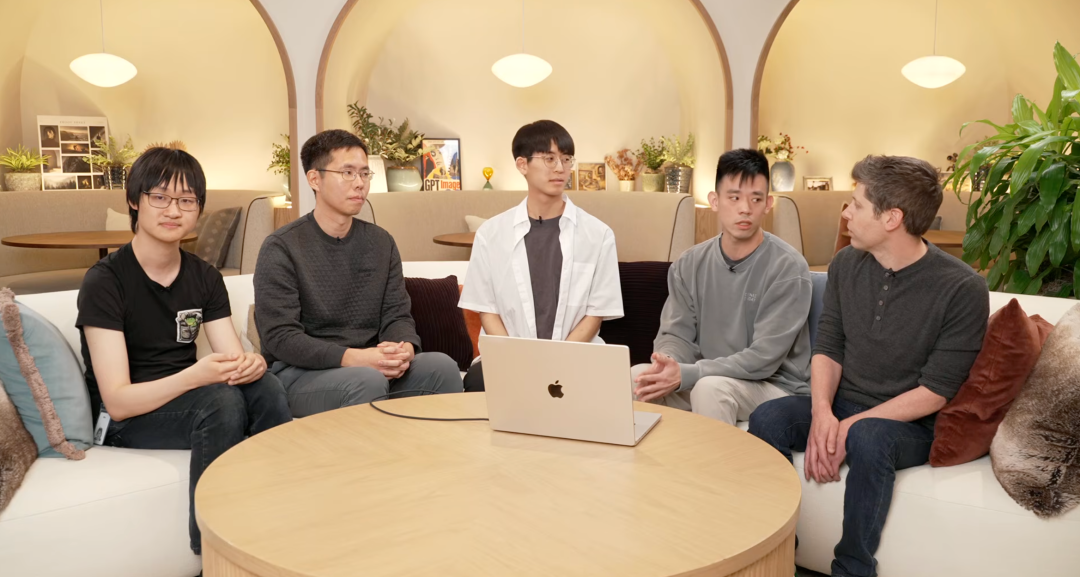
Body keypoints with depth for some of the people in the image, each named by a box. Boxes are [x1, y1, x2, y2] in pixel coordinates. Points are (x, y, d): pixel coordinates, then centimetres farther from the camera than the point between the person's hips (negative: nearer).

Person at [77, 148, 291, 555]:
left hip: (186, 399, 5)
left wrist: (251, 365, -29)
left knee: (263, 385, -25)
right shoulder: (104, 281, -14)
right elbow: (118, 401, -20)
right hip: (123, 418, -5)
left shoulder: (204, 277, 3)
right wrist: (195, 375, -37)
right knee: (220, 399, -32)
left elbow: (234, 361, -4)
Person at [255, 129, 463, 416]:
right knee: (368, 380, -34)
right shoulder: (281, 249, -8)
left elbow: (397, 315, 5)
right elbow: (279, 337, -15)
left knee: (442, 366, -20)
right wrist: (352, 357, -28)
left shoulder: (381, 242, 8)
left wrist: (405, 349, -19)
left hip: (370, 367, 5)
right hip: (301, 373, -4)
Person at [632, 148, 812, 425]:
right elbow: (676, 334, 0)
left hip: (775, 387, -4)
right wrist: (667, 365, -25)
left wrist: (685, 374, -29)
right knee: (636, 377, -18)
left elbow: (763, 358, -22)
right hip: (706, 379, 5)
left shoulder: (788, 268, -16)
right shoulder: (689, 264, 1)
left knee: (711, 388, -34)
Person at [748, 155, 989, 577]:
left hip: (910, 424, -4)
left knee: (868, 438, -37)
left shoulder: (962, 289, -15)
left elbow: (934, 393, -15)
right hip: (840, 407, 5)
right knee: (767, 418, -23)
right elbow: (827, 349, 2)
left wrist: (852, 426, -23)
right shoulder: (846, 264, 1)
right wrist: (822, 413, -17)